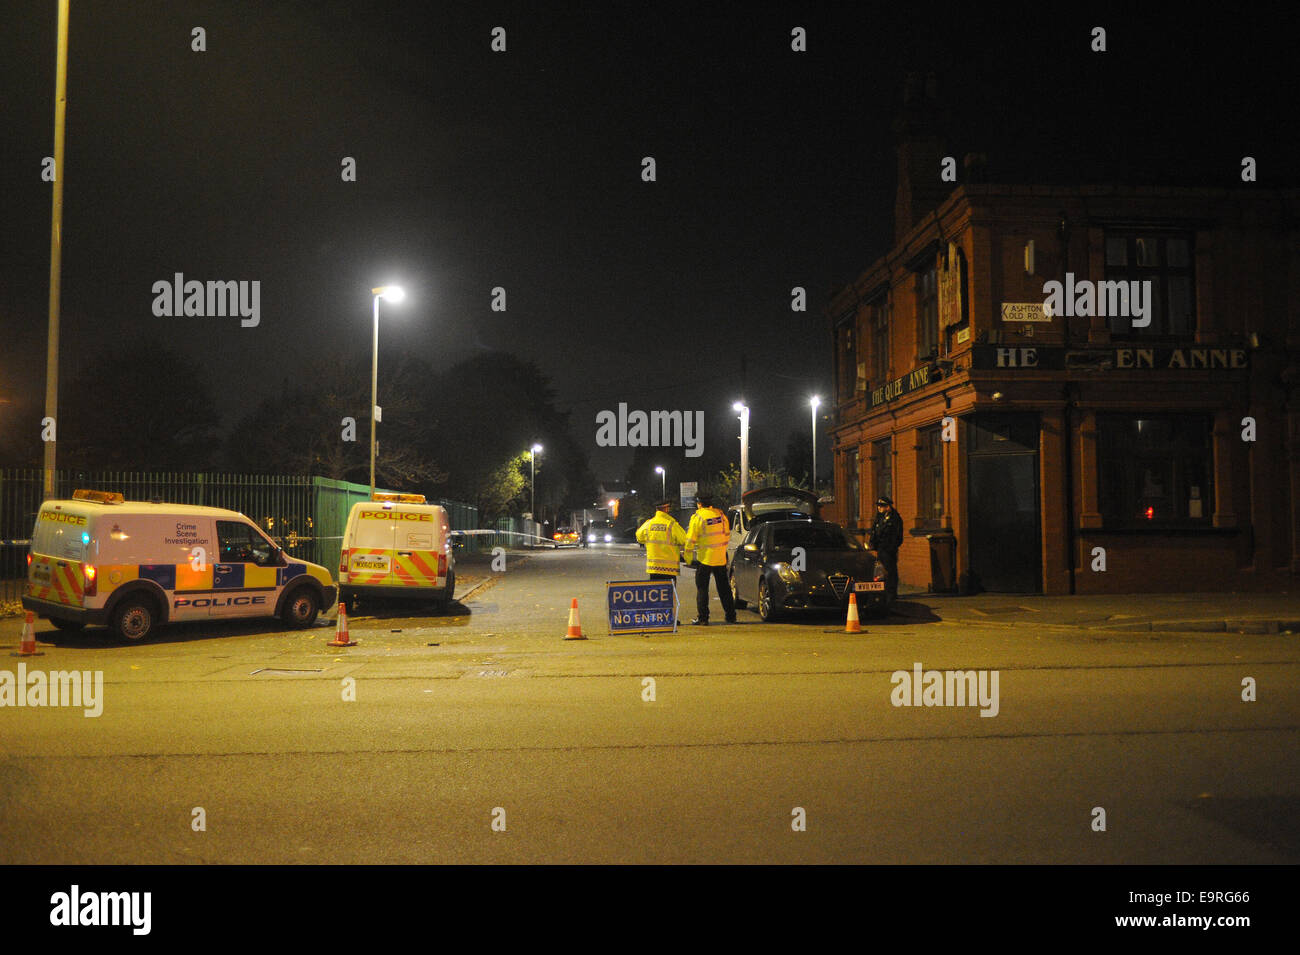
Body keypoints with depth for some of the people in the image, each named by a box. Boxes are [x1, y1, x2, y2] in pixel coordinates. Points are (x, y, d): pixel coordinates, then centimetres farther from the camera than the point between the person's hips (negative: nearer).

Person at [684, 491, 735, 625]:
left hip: (704, 558, -5)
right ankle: (731, 615, 16)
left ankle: (702, 618, 1)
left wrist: (688, 557, 0)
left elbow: (690, 540, -10)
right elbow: (727, 535, 13)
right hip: (721, 558, 5)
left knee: (702, 588, 3)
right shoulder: (720, 514, 4)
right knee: (724, 588, 13)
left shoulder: (697, 517, -10)